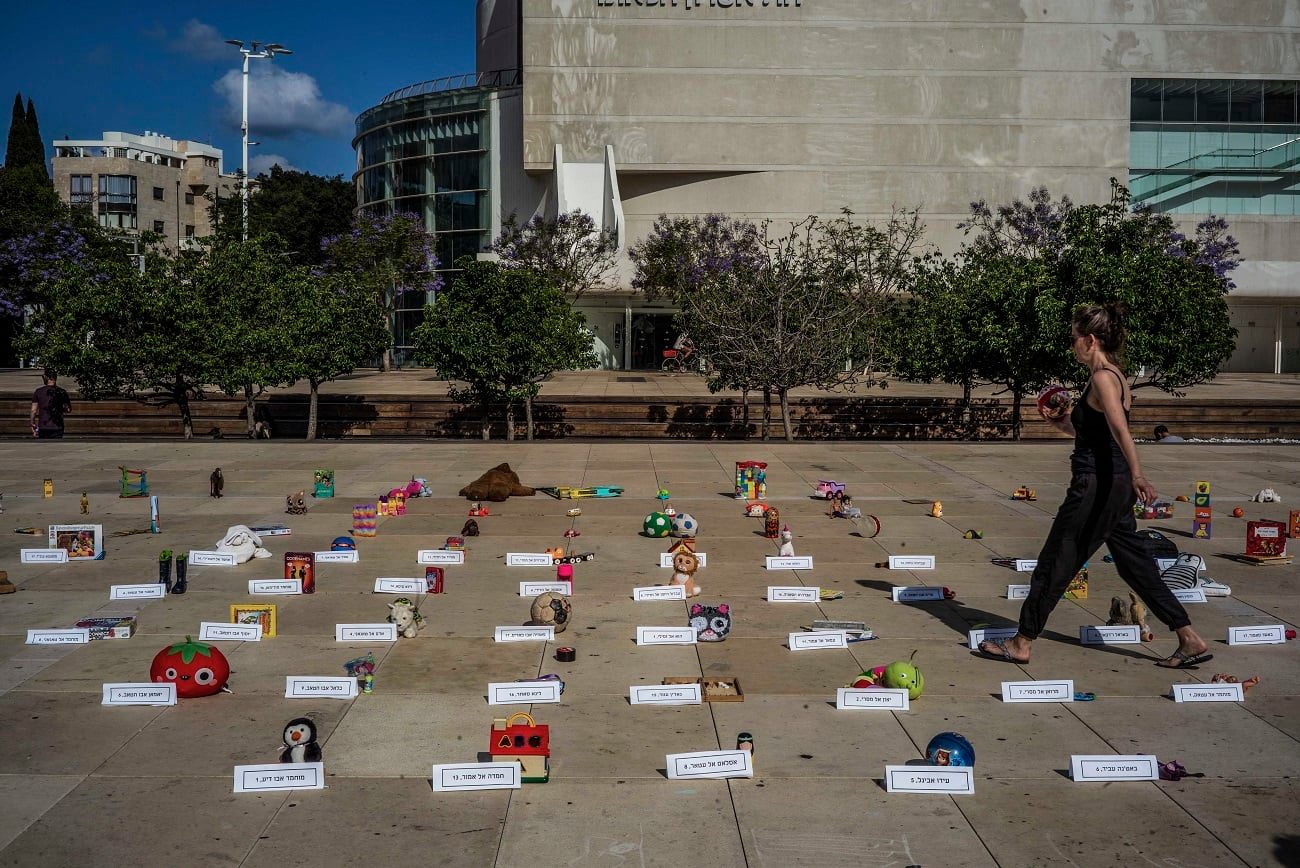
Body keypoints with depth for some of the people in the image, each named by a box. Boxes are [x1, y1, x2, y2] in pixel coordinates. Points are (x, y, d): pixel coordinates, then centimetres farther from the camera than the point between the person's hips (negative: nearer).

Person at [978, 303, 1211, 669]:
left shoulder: (1102, 378, -15)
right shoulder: (1113, 375, 14)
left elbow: (1119, 428, -31)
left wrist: (1137, 474, -40)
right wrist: (1062, 422, 17)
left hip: (1098, 485, -10)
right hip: (1114, 485, 10)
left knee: (1055, 562, 0)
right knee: (1135, 564, 15)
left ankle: (1021, 643, 10)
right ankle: (1190, 639, 18)